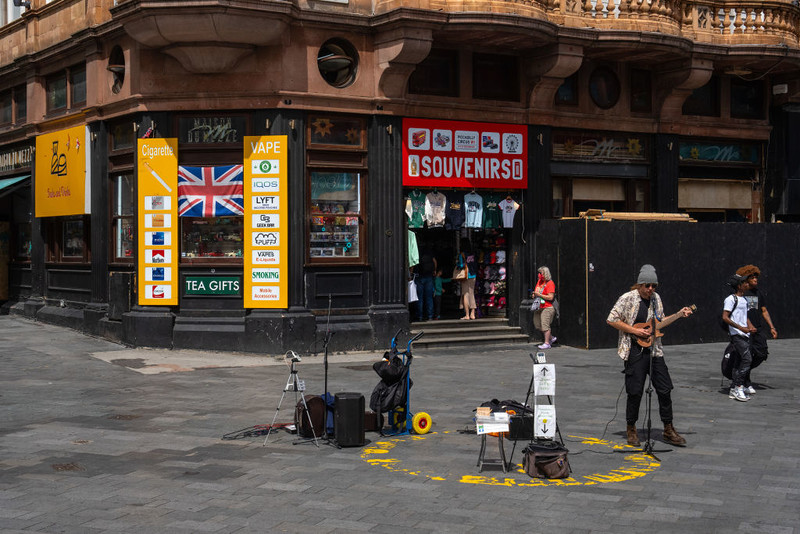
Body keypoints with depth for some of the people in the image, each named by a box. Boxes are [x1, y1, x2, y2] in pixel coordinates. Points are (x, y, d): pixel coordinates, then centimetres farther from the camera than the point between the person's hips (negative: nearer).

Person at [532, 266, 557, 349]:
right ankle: (551, 338, 24)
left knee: (545, 325, -11)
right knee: (537, 326, 10)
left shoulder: (550, 283, -12)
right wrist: (534, 295, 5)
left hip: (547, 307, -9)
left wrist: (539, 295, -19)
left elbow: (551, 297, -18)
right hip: (538, 307, 9)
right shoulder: (539, 281, 14)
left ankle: (547, 343, -4)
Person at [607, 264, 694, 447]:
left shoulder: (656, 299, 10)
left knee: (665, 389, 5)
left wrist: (678, 315, 7)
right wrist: (635, 331, -14)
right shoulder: (628, 298, -8)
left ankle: (668, 430, 16)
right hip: (635, 350, -5)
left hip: (654, 350, 6)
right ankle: (631, 429, 16)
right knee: (635, 391, -2)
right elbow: (611, 320, -10)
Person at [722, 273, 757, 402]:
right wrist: (741, 328, -19)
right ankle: (738, 387, -12)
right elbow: (725, 317, -16)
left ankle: (734, 389, 14)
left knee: (741, 361, 8)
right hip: (737, 335, -9)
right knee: (747, 359, -17)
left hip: (745, 335, 9)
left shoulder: (744, 299, 18)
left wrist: (750, 326, 6)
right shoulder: (731, 299, -9)